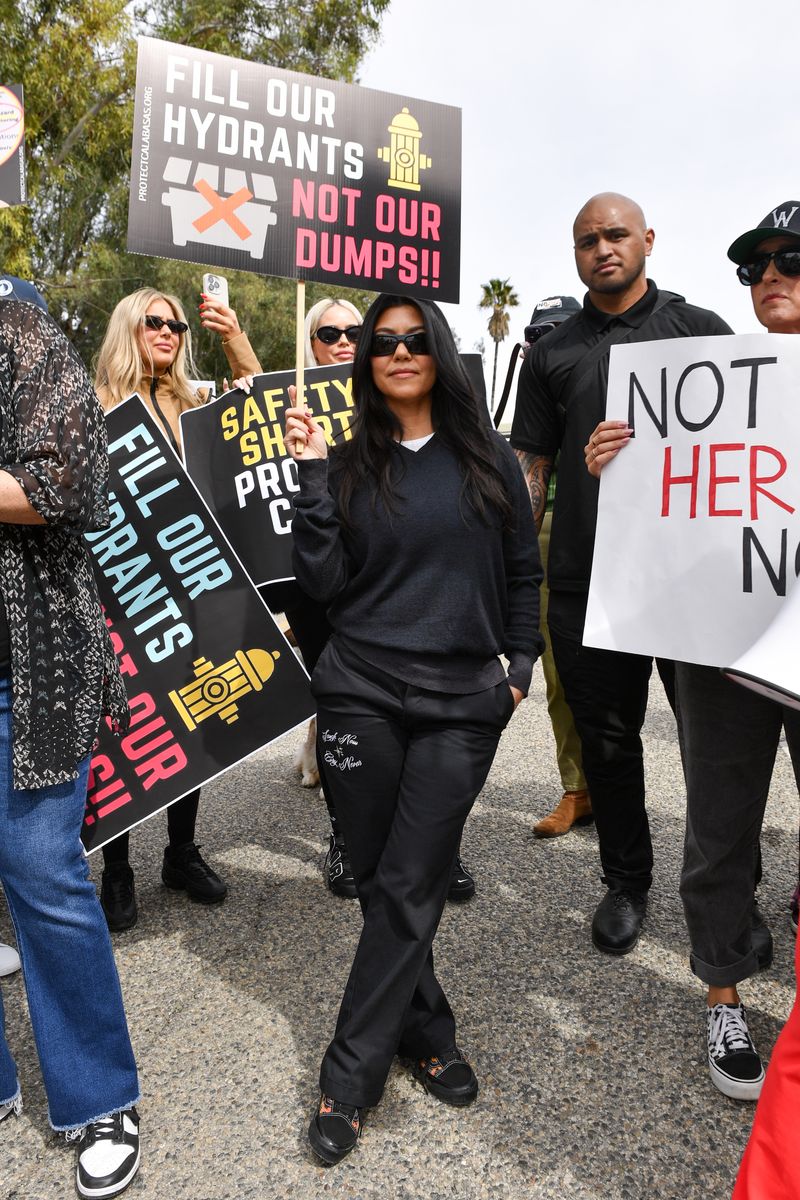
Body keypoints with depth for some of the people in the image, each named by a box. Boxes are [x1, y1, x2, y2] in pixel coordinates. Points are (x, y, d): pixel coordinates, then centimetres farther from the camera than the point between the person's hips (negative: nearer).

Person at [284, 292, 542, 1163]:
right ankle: (426, 1034, 30)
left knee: (410, 887, -1)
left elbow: (523, 571, 11)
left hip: (463, 702, 0)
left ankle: (349, 1076, 14)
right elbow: (323, 586, -4)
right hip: (361, 695, 1)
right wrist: (312, 474, -9)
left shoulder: (488, 457, 6)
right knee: (381, 880, 9)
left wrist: (521, 664, 5)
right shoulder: (348, 464, 4)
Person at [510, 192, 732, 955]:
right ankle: (626, 883, 30)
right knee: (607, 738, 10)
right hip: (587, 581, 2)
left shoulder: (699, 330, 7)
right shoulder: (553, 354, 12)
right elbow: (530, 468, 10)